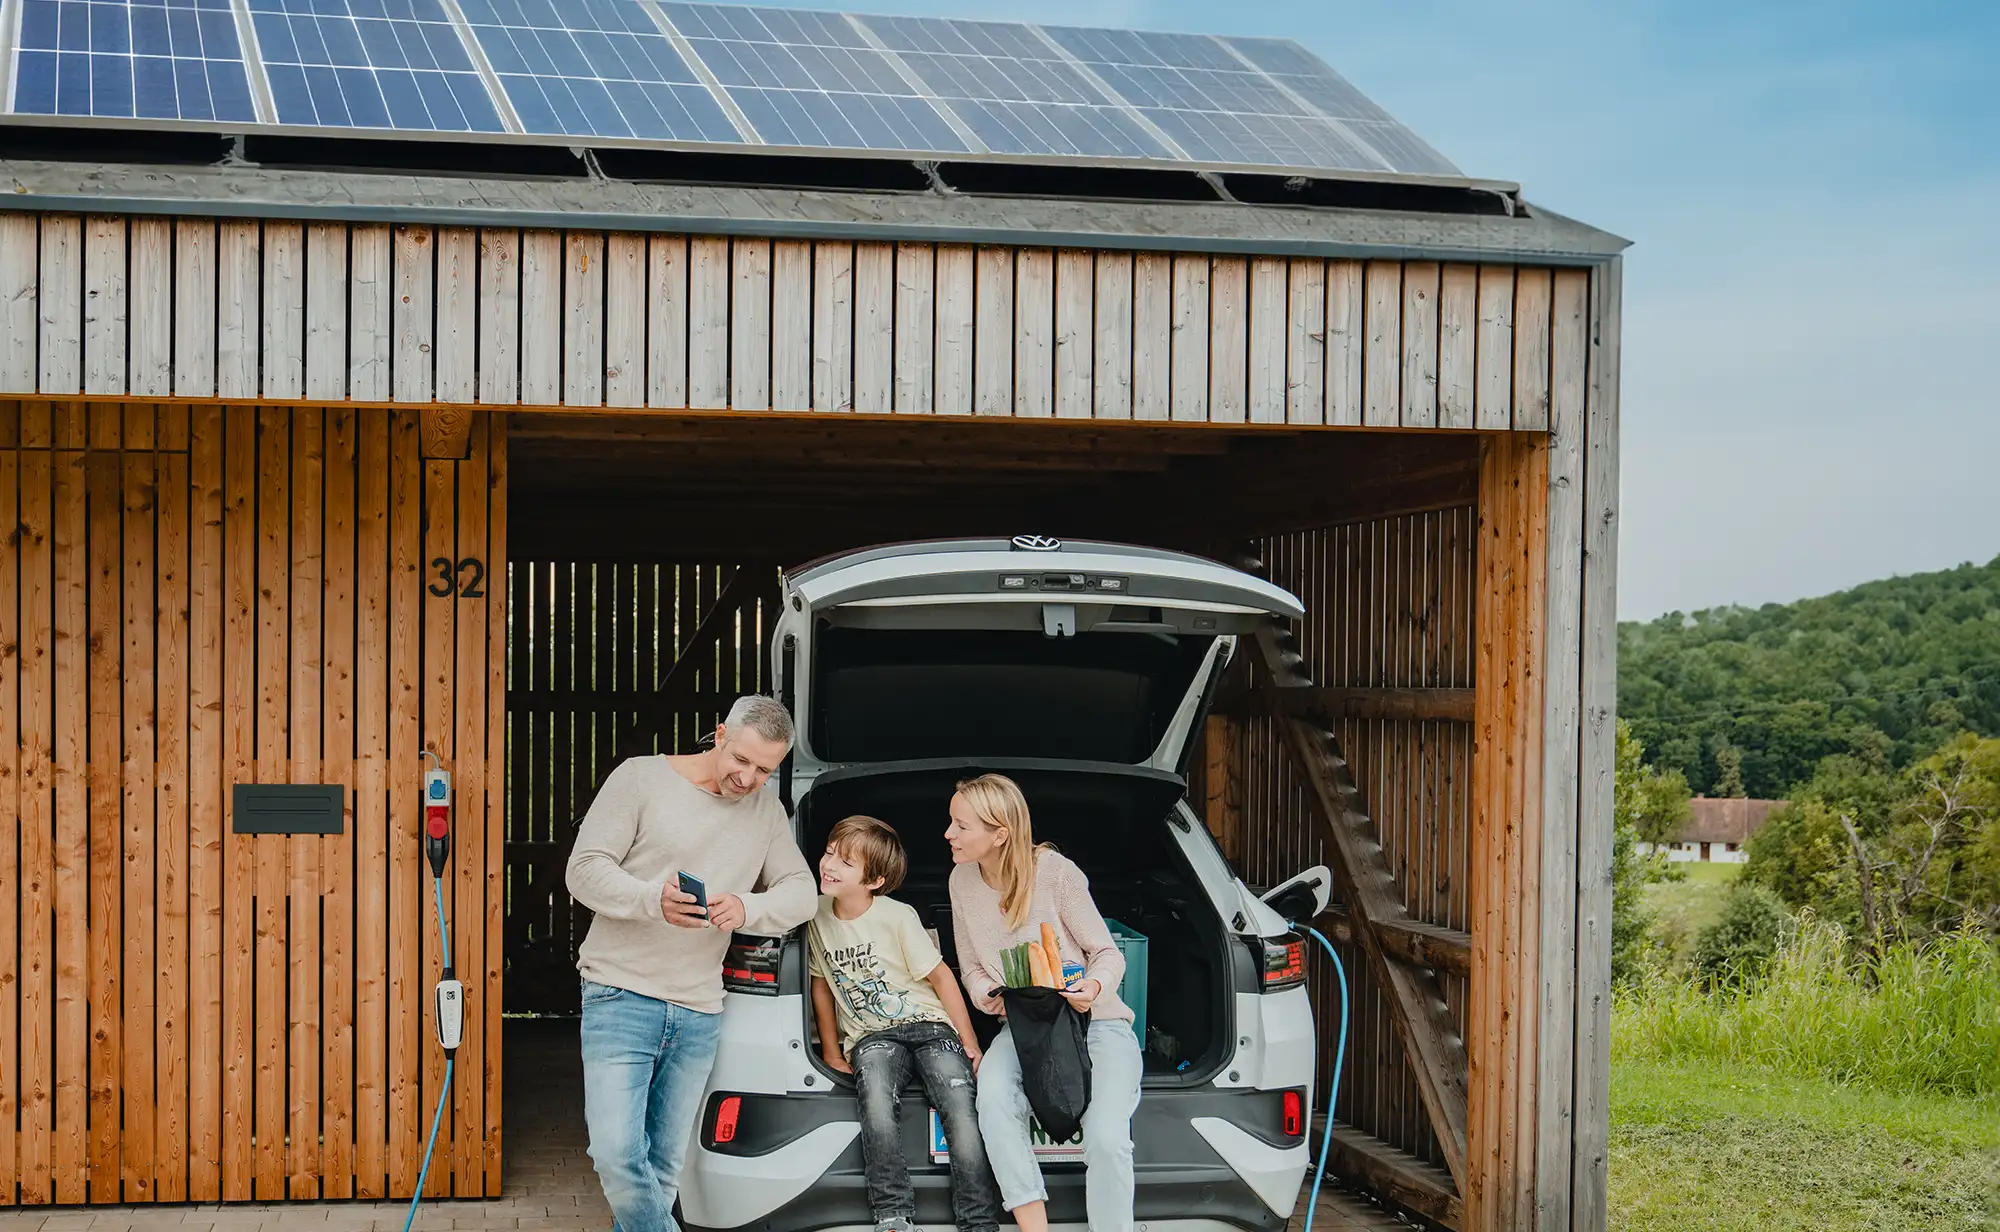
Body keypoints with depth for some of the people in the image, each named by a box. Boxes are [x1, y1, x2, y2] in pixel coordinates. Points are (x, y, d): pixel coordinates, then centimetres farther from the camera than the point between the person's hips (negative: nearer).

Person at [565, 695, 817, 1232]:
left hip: (698, 1016, 4)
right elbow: (585, 869, -8)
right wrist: (653, 901, -27)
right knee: (618, 1157, -17)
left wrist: (747, 908, -16)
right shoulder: (642, 778, -4)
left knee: (663, 1170, 7)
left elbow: (801, 892, 6)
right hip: (622, 1000, -4)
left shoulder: (767, 809, 11)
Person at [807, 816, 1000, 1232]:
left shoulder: (898, 917, -8)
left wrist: (970, 1044, -2)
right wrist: (832, 1052, 14)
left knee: (962, 1110, -25)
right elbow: (821, 981, 16)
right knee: (877, 1105, -31)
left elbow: (941, 977, -2)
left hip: (928, 1025, -2)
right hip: (871, 1037, 2)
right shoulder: (817, 916, 3)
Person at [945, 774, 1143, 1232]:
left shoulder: (1055, 872, -12)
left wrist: (1095, 987, -27)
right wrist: (991, 997, -10)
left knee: (1106, 1141, -29)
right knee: (992, 1094, -32)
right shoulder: (963, 881, 3)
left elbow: (1108, 953, -4)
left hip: (1097, 1022, -4)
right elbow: (970, 968, 13)